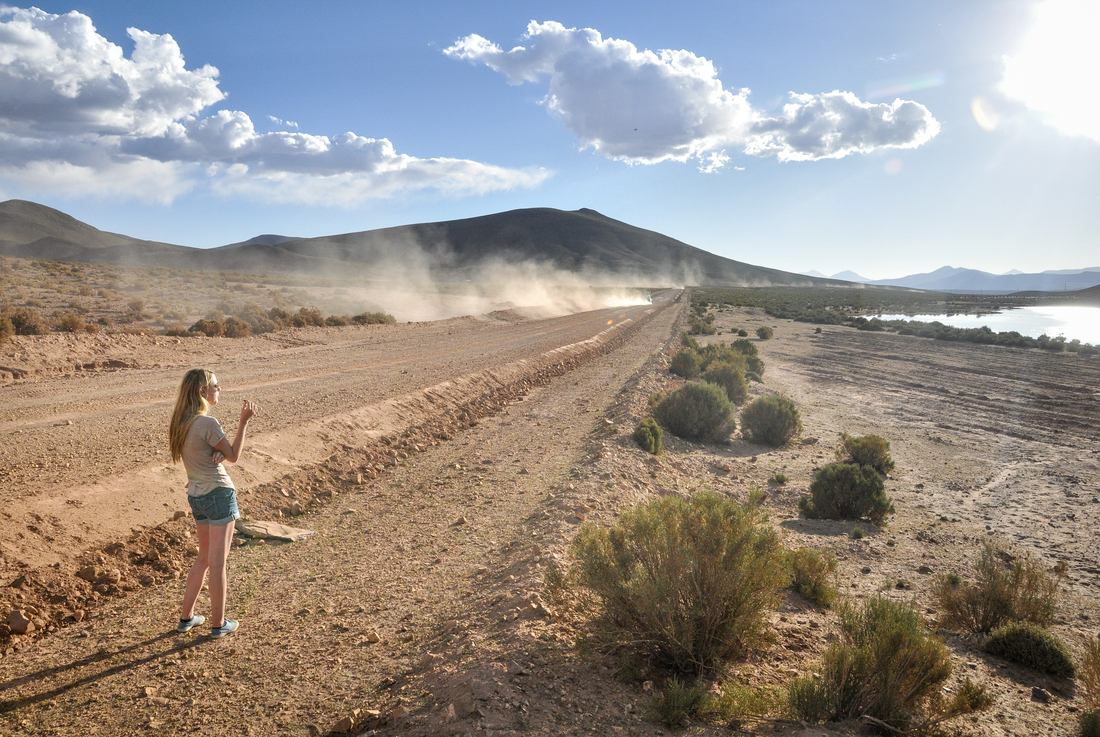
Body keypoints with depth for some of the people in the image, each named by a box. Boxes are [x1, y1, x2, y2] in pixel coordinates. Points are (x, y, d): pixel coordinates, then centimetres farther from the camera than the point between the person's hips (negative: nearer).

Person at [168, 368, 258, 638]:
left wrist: (218, 452, -11)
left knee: (204, 558, 22)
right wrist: (244, 421, -9)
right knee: (217, 562, 3)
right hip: (219, 494, -8)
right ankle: (218, 623, 14)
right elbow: (234, 456, -8)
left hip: (196, 495, 8)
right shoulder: (208, 424, -19)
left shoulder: (180, 422, 6)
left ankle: (186, 617, 29)